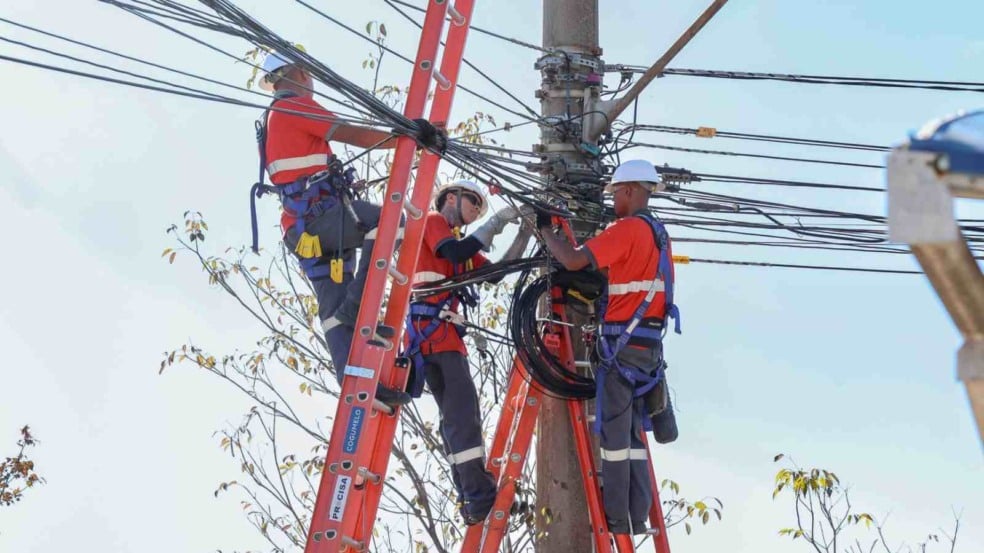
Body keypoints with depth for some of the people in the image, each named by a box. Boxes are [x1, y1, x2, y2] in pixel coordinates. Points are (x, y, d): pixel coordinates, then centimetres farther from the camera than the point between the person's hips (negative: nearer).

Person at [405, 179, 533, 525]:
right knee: (463, 410, -17)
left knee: (457, 413, 6)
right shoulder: (432, 221, 3)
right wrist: (498, 221, -11)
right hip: (429, 328, -10)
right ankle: (480, 497, -23)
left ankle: (473, 500, 6)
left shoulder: (456, 239, 28)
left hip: (444, 333, 10)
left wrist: (524, 235, 13)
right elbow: (457, 253, -17)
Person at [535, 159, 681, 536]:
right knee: (632, 435, 11)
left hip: (623, 342, -9)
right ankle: (637, 520, 11)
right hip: (648, 343, 9)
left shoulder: (628, 228, -11)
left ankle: (617, 522, -3)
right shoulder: (658, 233, 17)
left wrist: (545, 229, -1)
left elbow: (573, 261, -16)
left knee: (614, 433, -4)